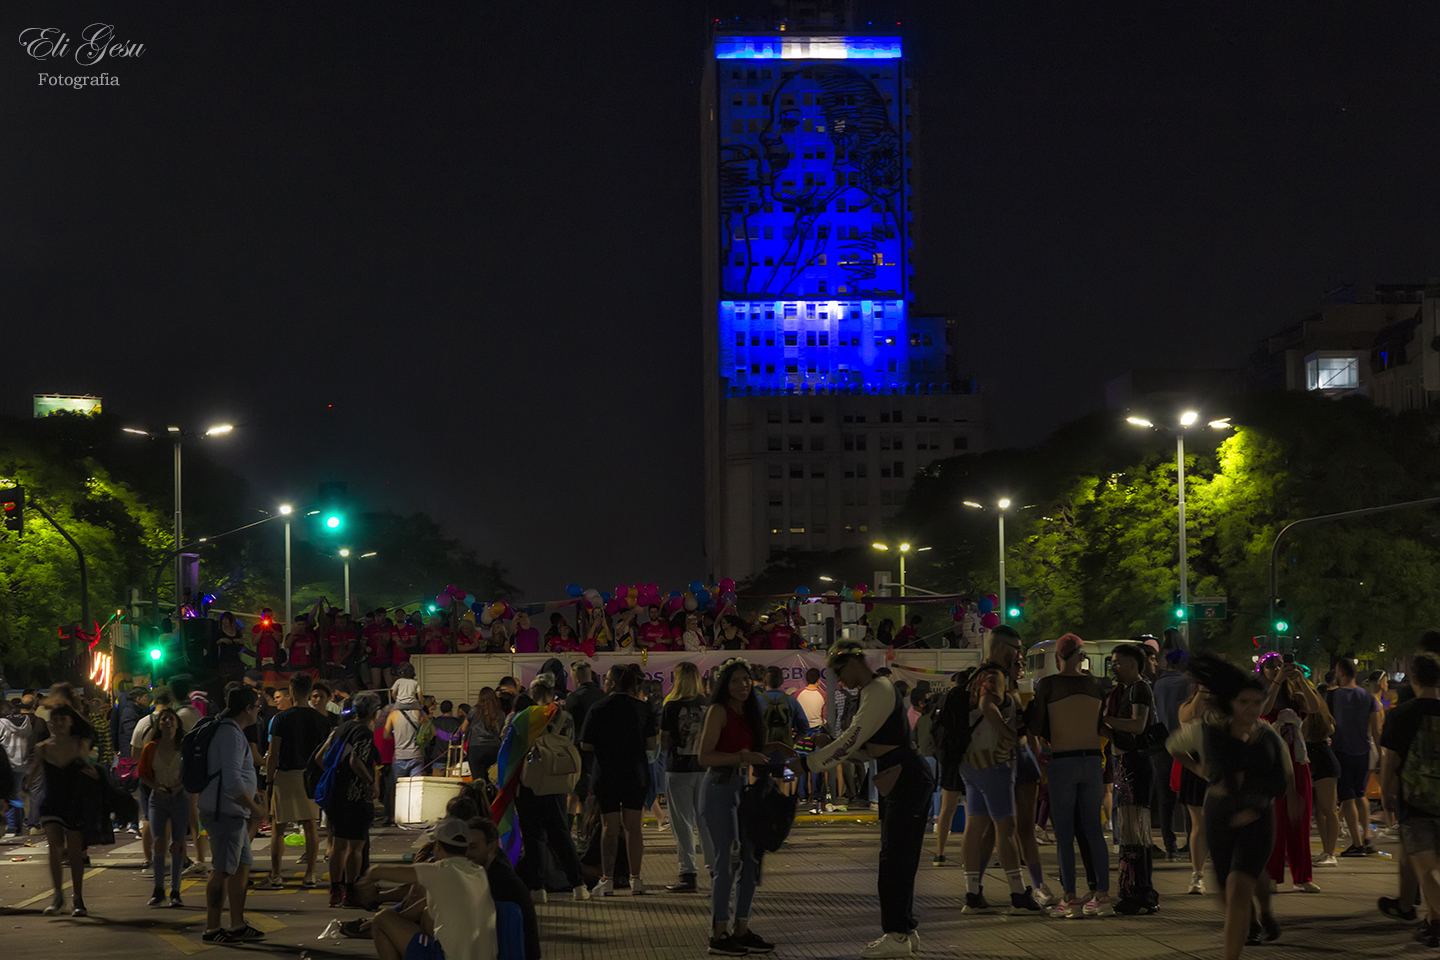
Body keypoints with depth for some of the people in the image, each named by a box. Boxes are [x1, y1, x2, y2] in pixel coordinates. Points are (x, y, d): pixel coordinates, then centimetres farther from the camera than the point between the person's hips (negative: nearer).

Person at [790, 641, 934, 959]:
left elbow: (850, 742, -18)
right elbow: (868, 747, 25)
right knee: (899, 859, 13)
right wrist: (832, 744, 13)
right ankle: (906, 931, 19)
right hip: (900, 781, 11)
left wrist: (807, 763, -13)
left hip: (906, 780, -11)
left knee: (895, 858, -8)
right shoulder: (876, 690, 19)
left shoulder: (878, 692, -15)